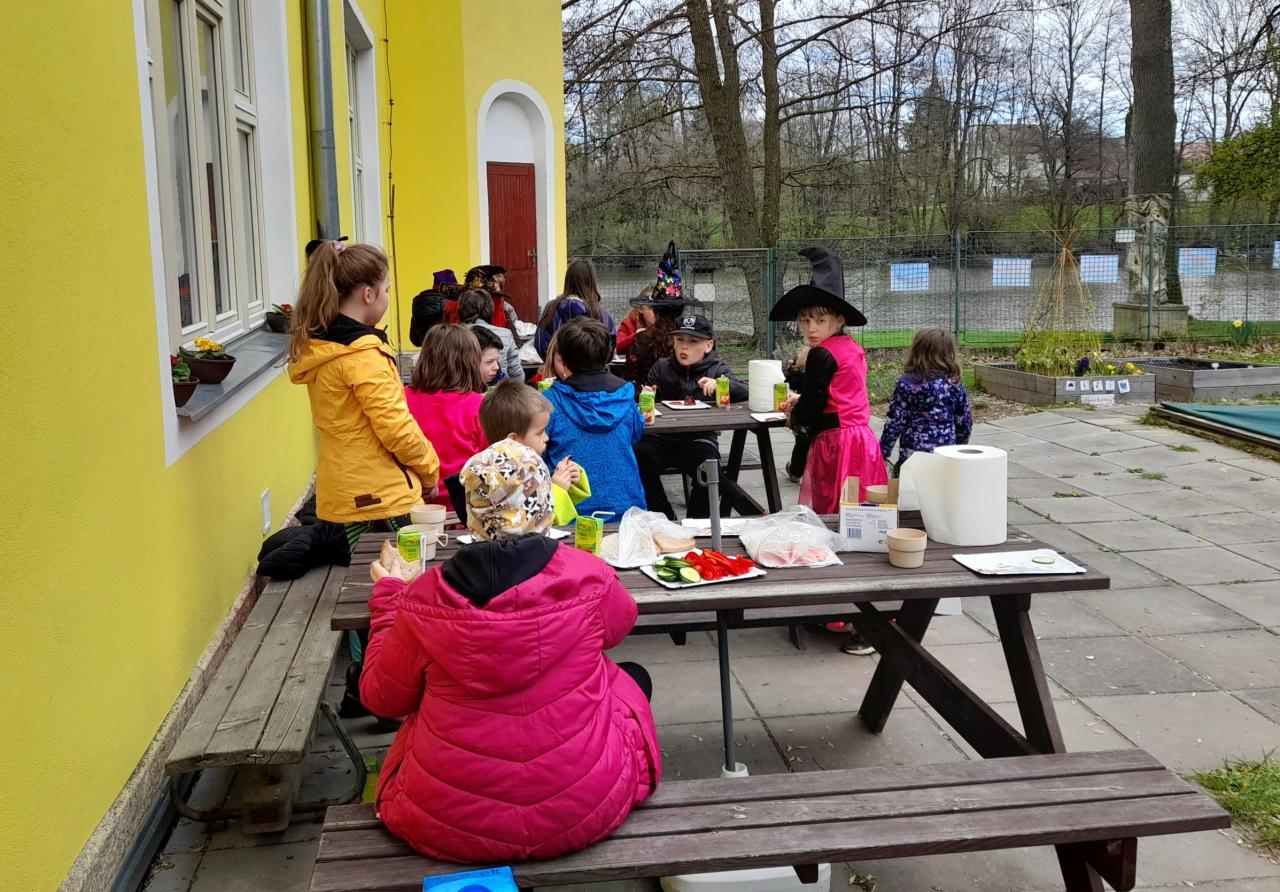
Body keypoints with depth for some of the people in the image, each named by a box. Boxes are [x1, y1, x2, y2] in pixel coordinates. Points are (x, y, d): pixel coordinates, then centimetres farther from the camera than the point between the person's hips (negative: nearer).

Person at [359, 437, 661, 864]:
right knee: (632, 677, 25)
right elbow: (620, 620, 12)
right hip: (581, 813, -1)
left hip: (451, 826, 1)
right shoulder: (587, 577, -13)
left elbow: (381, 697, 3)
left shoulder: (425, 598, -13)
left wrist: (387, 598, 15)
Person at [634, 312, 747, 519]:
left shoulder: (716, 369, 8)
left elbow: (745, 393, -6)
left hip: (699, 439, -2)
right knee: (640, 455, -28)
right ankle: (664, 518, -7)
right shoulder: (661, 368, 13)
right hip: (662, 437, 2)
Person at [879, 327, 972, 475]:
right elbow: (964, 423, 9)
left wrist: (883, 452, 0)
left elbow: (895, 422, -8)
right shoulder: (956, 385, 2)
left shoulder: (906, 384, -8)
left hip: (912, 454, -3)